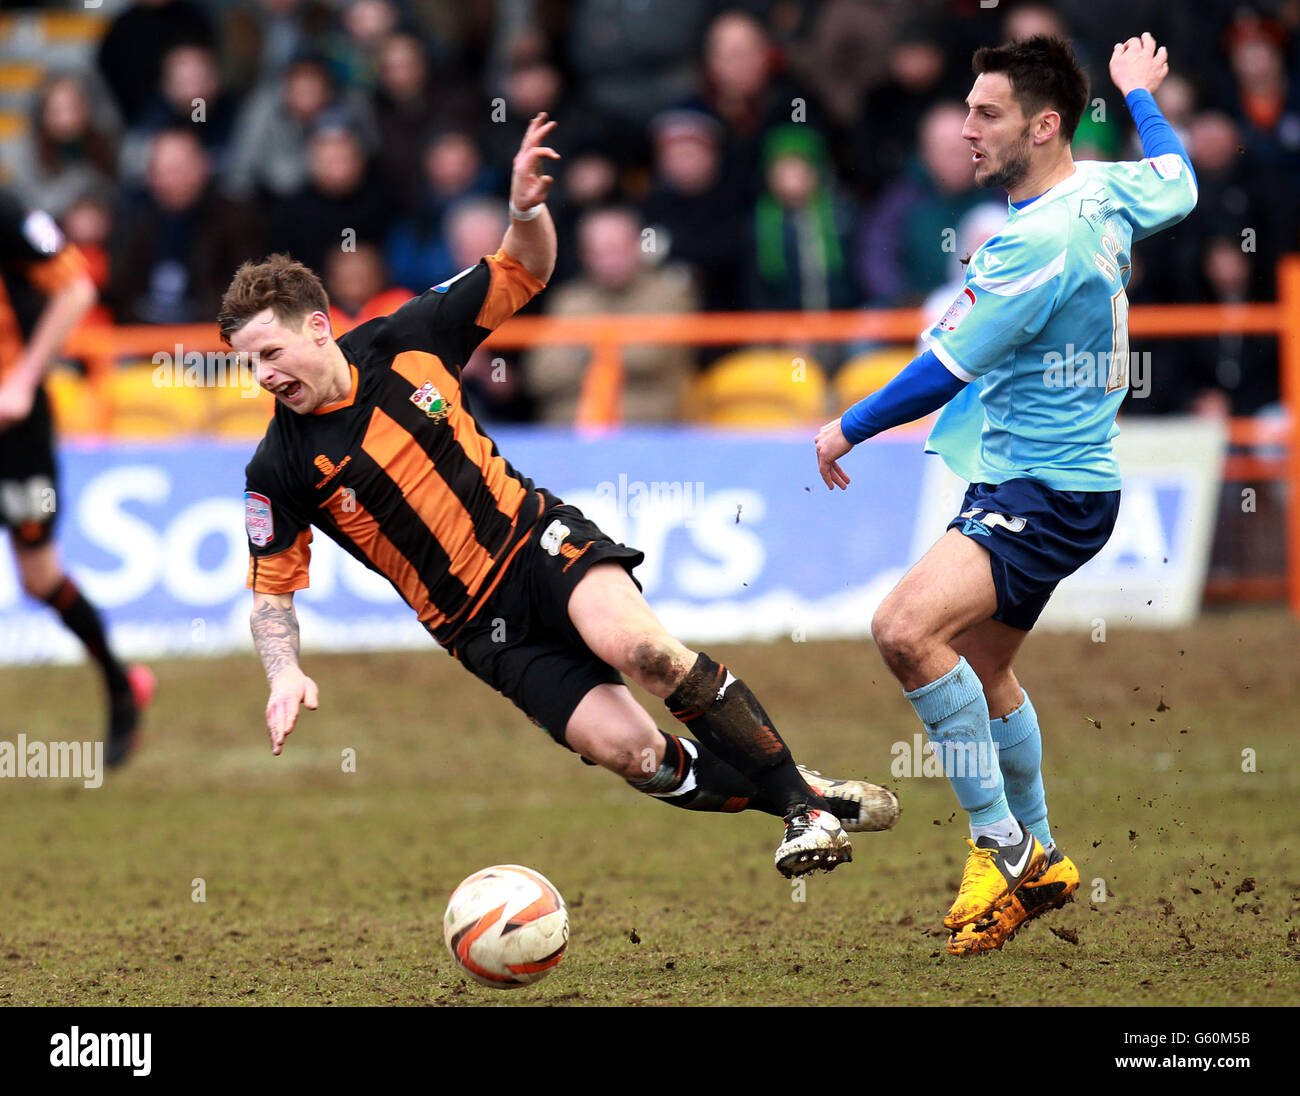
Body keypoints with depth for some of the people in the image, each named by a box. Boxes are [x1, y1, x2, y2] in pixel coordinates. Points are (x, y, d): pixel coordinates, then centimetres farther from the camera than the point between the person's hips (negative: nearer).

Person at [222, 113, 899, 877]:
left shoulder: (404, 341, -3)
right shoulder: (280, 470, -9)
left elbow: (525, 272, 8)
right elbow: (271, 591, -1)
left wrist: (528, 210, -13)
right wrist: (286, 673, -20)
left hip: (535, 535, 1)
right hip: (481, 625, -1)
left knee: (636, 642, -30)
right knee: (628, 750, -19)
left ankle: (800, 791, -16)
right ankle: (797, 808, -1)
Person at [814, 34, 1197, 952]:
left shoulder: (1037, 242, -24)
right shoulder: (1105, 192, 3)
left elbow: (942, 371, -18)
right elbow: (1178, 185, 27)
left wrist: (847, 429, -3)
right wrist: (1140, 94, 44)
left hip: (1050, 493, -11)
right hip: (1021, 479, 11)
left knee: (908, 629, -28)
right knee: (980, 671, 22)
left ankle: (1001, 843, -16)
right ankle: (1039, 863, 38)